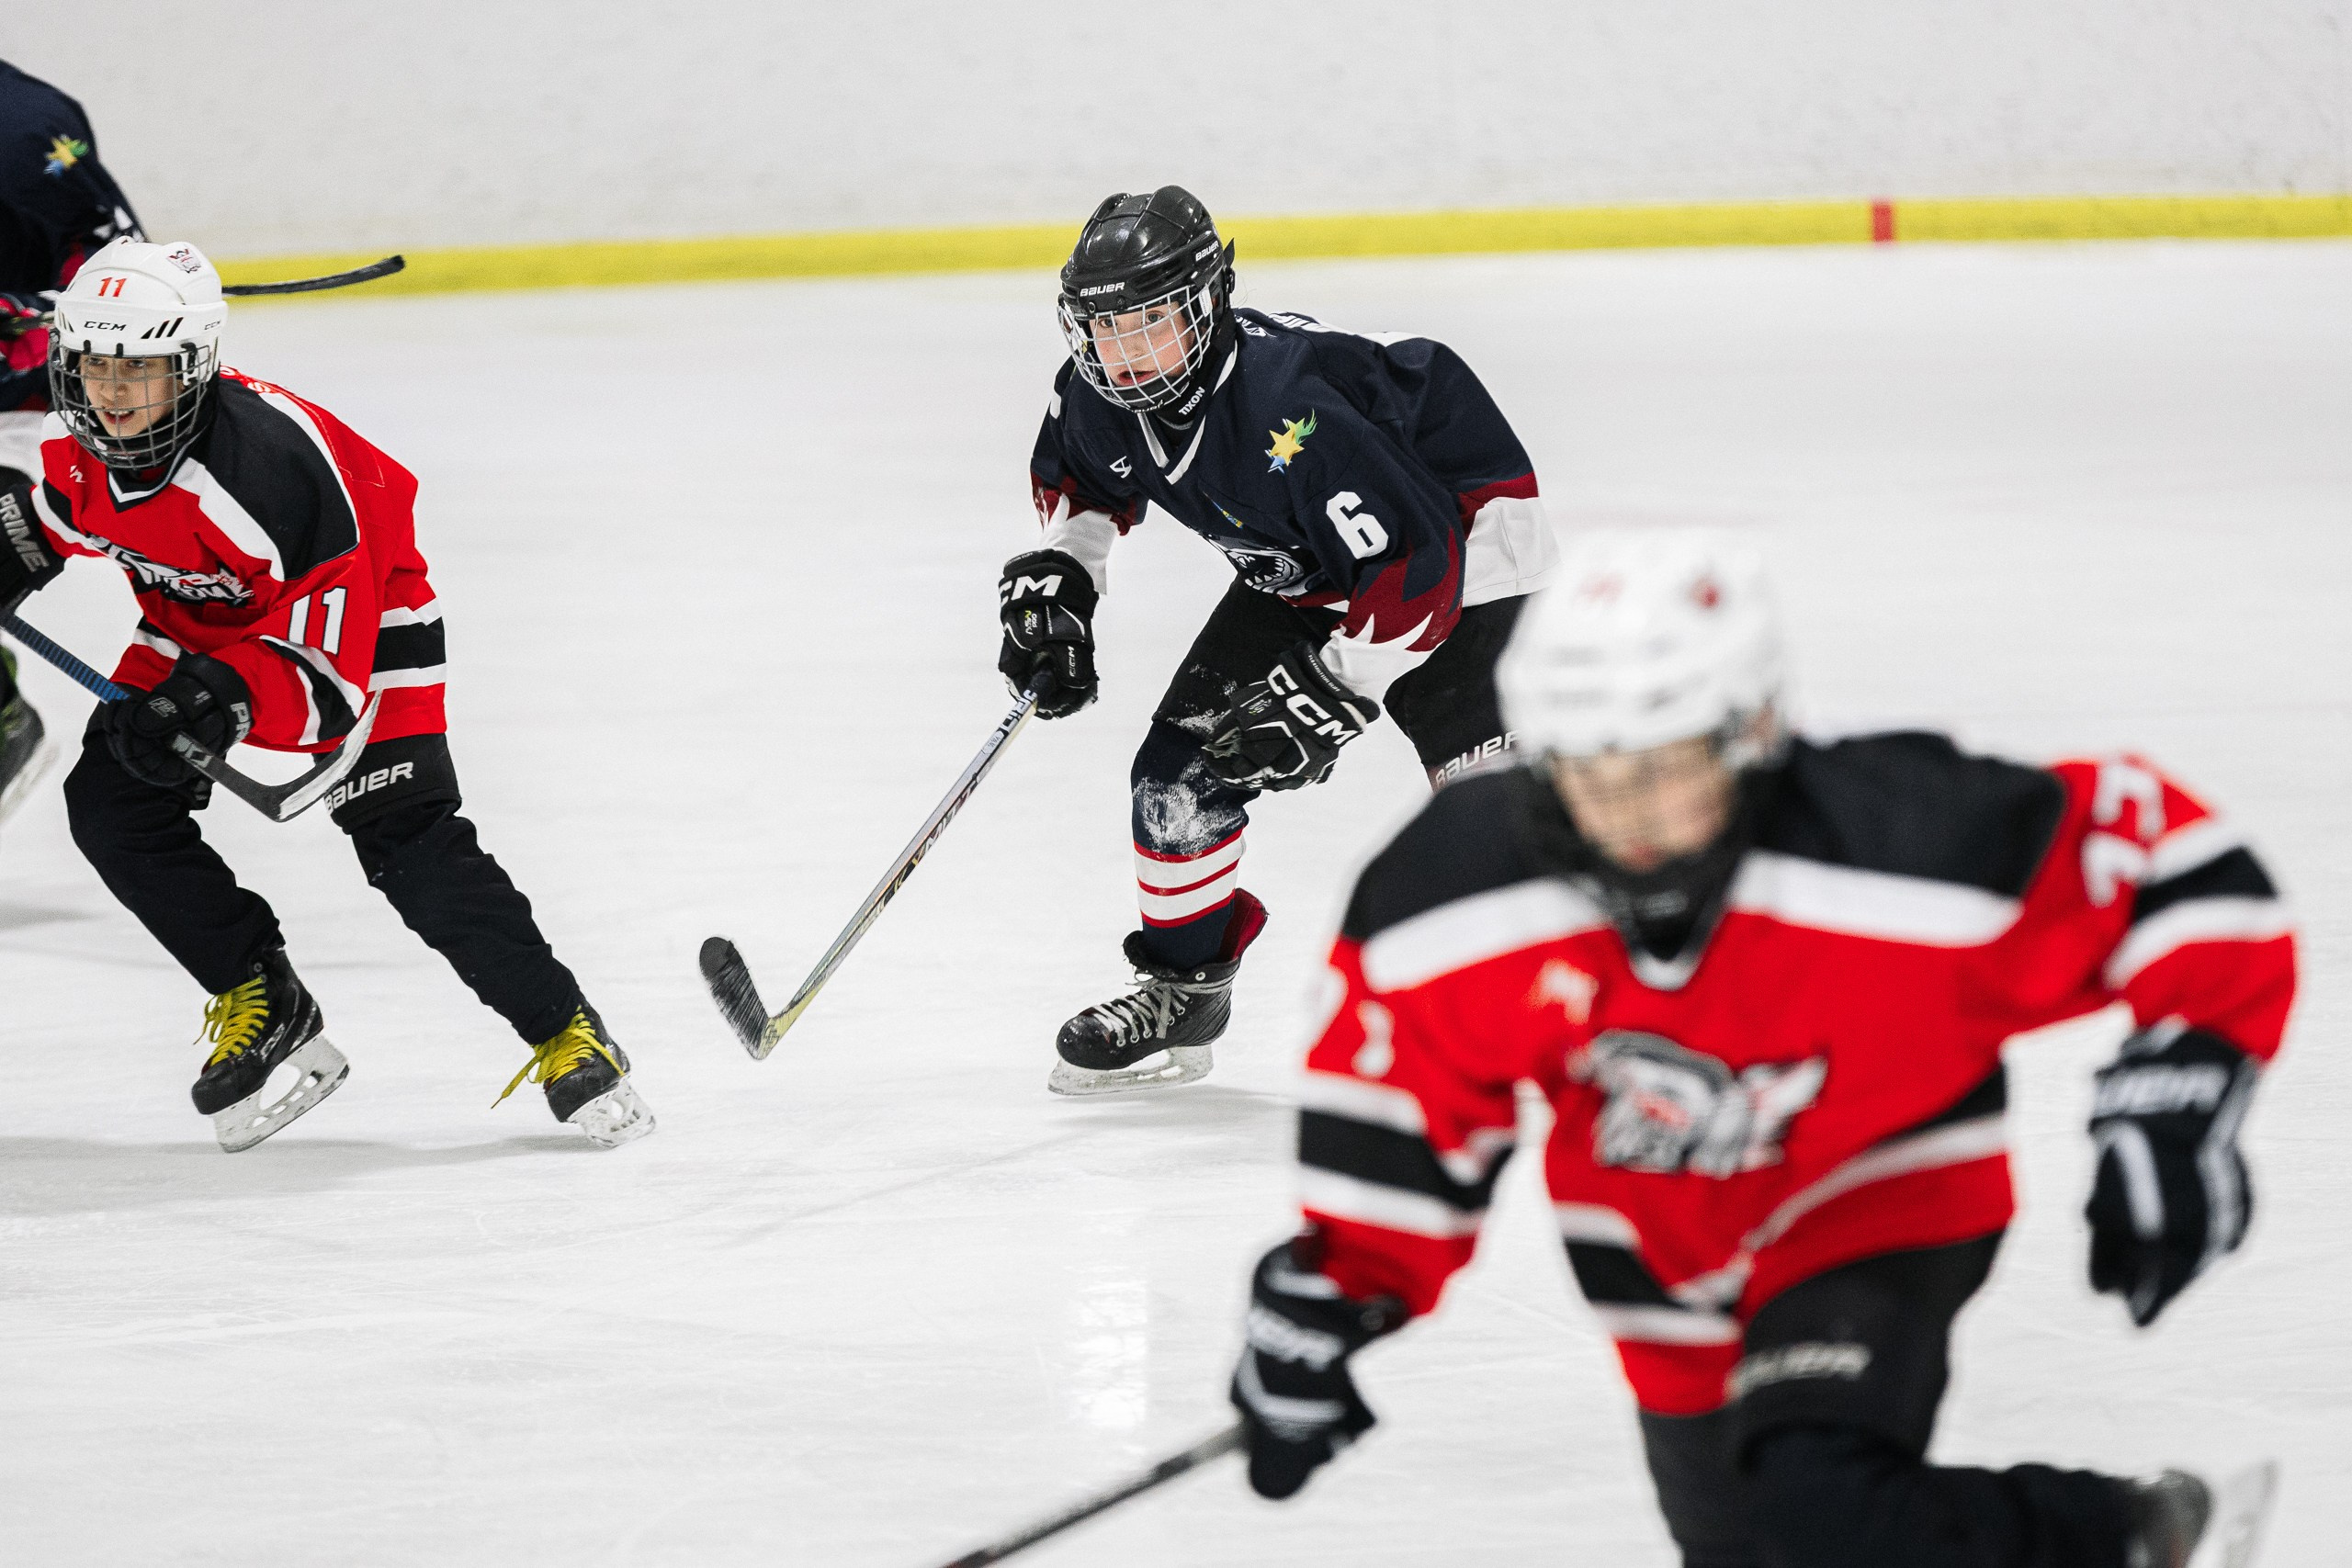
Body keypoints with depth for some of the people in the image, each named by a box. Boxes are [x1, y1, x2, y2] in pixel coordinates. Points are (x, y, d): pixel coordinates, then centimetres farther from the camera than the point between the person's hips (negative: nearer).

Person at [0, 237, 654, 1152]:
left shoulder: (270, 462, -38)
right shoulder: (82, 442, -17)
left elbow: (331, 668, -37)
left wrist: (231, 694, -51)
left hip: (360, 619, -7)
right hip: (199, 628, 7)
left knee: (411, 850, -17)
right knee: (111, 798, -11)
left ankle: (565, 1038, 0)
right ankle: (263, 1007, 2)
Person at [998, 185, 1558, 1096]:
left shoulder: (1292, 411, -39)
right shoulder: (1099, 400, -13)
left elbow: (1413, 572, -35)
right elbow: (1077, 481, 14)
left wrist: (1332, 695, -32)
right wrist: (1055, 579, 0)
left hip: (1455, 533, -8)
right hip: (1299, 573, 8)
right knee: (1181, 767, 2)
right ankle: (1181, 987, 22)